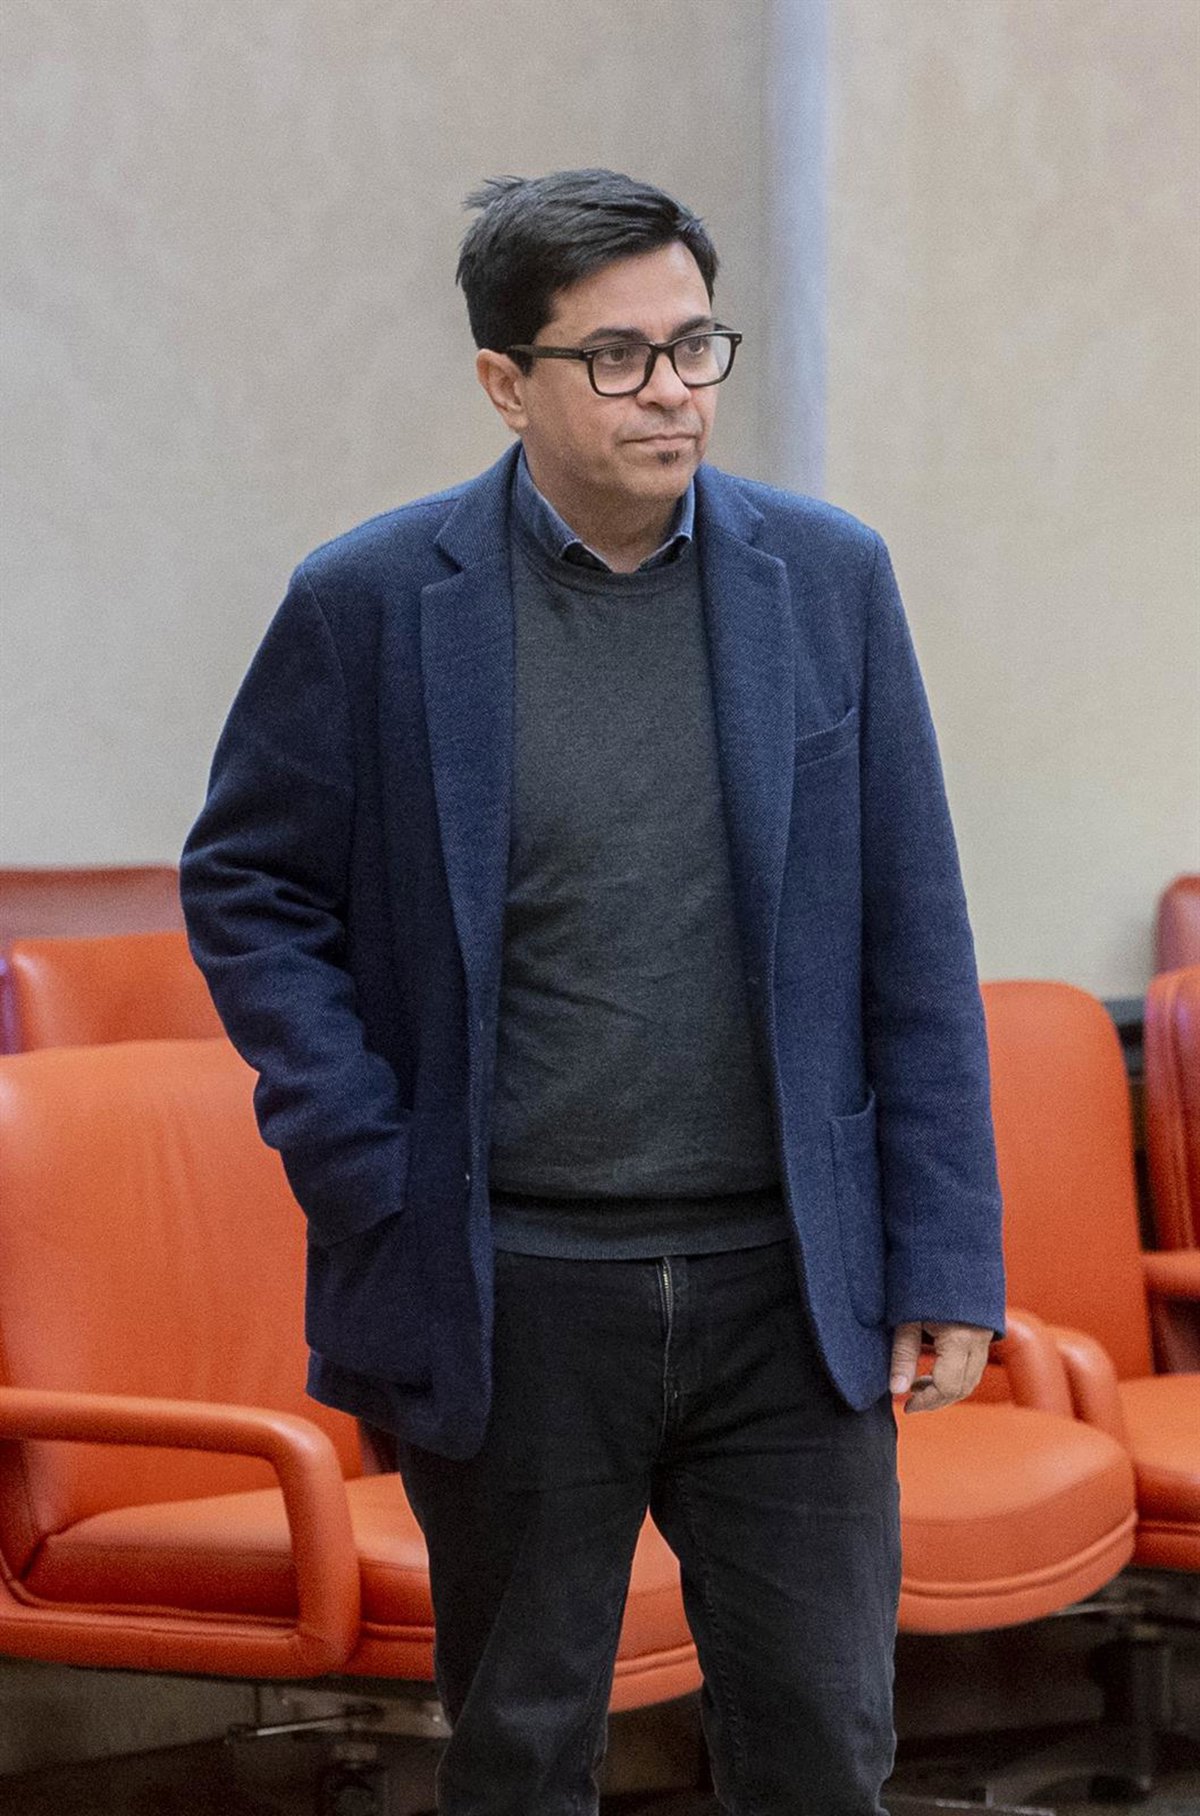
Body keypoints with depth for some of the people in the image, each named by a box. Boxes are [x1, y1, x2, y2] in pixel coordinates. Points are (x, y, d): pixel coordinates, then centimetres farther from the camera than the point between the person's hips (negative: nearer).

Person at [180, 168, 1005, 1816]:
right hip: (512, 1298, -1)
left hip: (787, 1287, 2)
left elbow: (914, 942, 4)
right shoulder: (371, 603, -4)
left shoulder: (829, 578, 2)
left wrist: (947, 1259, 1)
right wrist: (365, 1174, -6)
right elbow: (244, 887, 4)